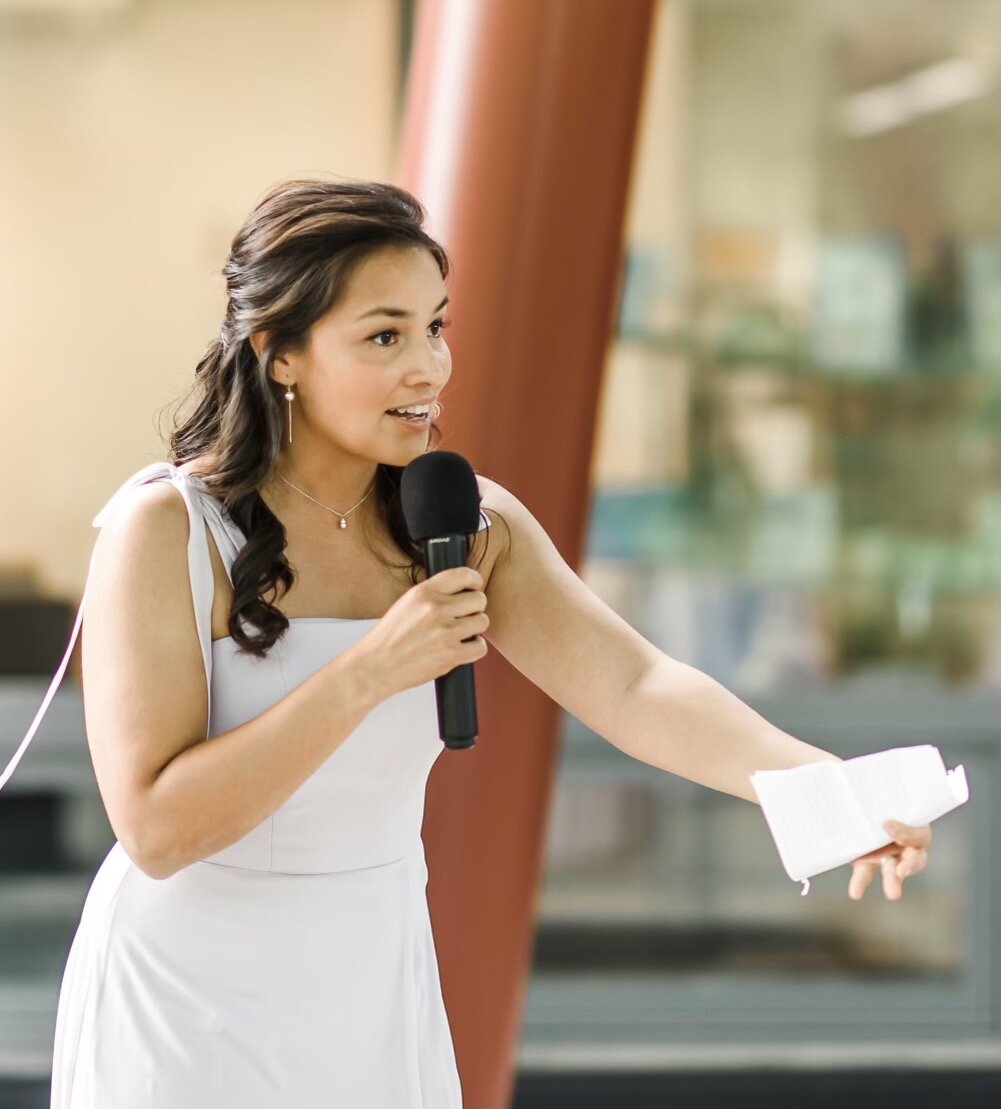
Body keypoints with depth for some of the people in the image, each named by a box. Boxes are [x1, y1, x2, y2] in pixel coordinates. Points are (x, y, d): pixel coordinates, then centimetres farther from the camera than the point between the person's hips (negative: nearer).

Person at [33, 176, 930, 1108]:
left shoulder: (467, 524, -3)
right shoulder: (165, 529, -17)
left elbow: (636, 688, -16)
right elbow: (157, 830, -23)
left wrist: (826, 784, -33)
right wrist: (371, 671, -29)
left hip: (376, 992, 5)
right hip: (189, 1012, -5)